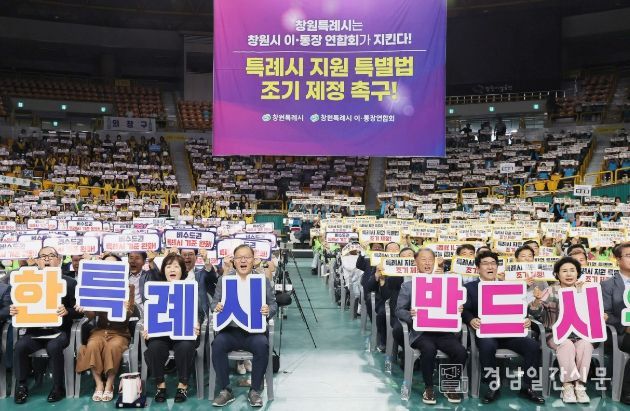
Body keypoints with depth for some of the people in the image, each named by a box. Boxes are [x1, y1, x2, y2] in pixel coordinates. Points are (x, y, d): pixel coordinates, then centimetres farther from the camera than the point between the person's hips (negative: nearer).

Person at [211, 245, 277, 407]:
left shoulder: (263, 280, 9)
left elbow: (273, 303, 8)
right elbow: (214, 302, 11)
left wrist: (269, 310, -16)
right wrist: (216, 306, -14)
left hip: (254, 330, -1)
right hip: (230, 329, 1)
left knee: (262, 345, -32)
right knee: (217, 344, -30)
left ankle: (255, 391, -9)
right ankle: (225, 391, -9)